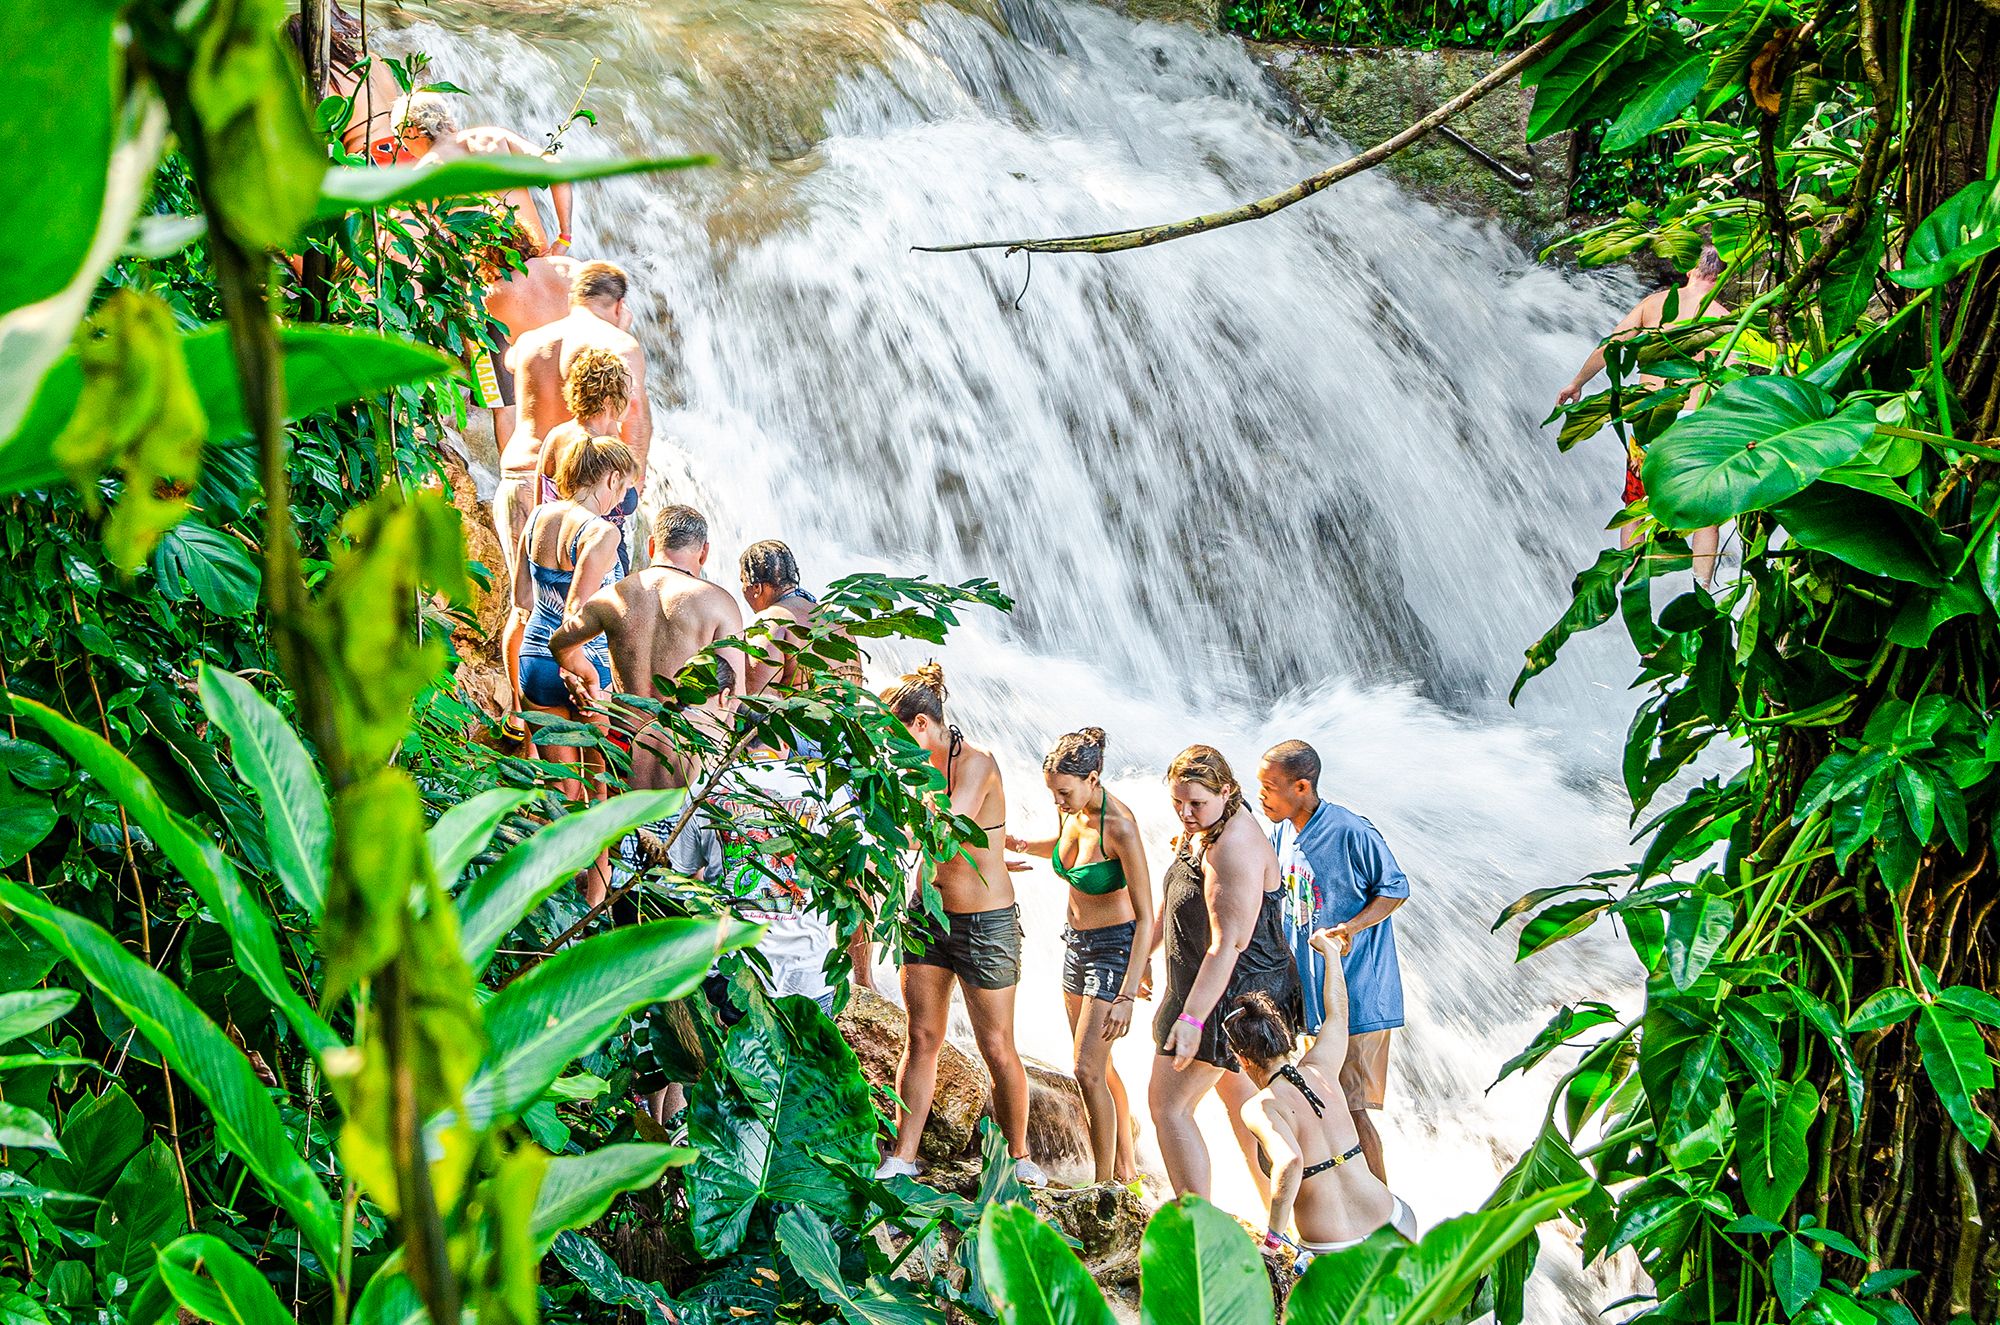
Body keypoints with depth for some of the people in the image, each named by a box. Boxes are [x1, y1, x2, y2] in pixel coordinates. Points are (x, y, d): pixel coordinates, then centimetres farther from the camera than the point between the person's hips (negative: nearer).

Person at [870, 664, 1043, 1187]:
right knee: (921, 1037, 6)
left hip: (986, 923, -6)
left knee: (997, 1047, 5)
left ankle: (1019, 1156, 21)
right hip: (929, 911, 6)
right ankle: (902, 1159, 10)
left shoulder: (976, 765, -21)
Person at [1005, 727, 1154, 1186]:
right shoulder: (1070, 811, -5)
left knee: (1088, 1070, -11)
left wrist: (1127, 995, -29)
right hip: (1075, 942, 8)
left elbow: (1145, 916, -26)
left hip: (1114, 947, -8)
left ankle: (1105, 1185, 0)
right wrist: (1022, 845, 1)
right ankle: (1126, 1170, 29)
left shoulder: (1119, 826, -27)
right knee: (1099, 1065, 15)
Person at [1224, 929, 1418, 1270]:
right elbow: (1338, 1015, 23)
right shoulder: (1319, 1071, 3)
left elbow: (1289, 1161, -31)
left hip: (1333, 1255, -5)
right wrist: (1330, 952, 39)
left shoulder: (1261, 1107, -12)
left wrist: (1274, 1229, -18)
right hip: (1394, 1227, 5)